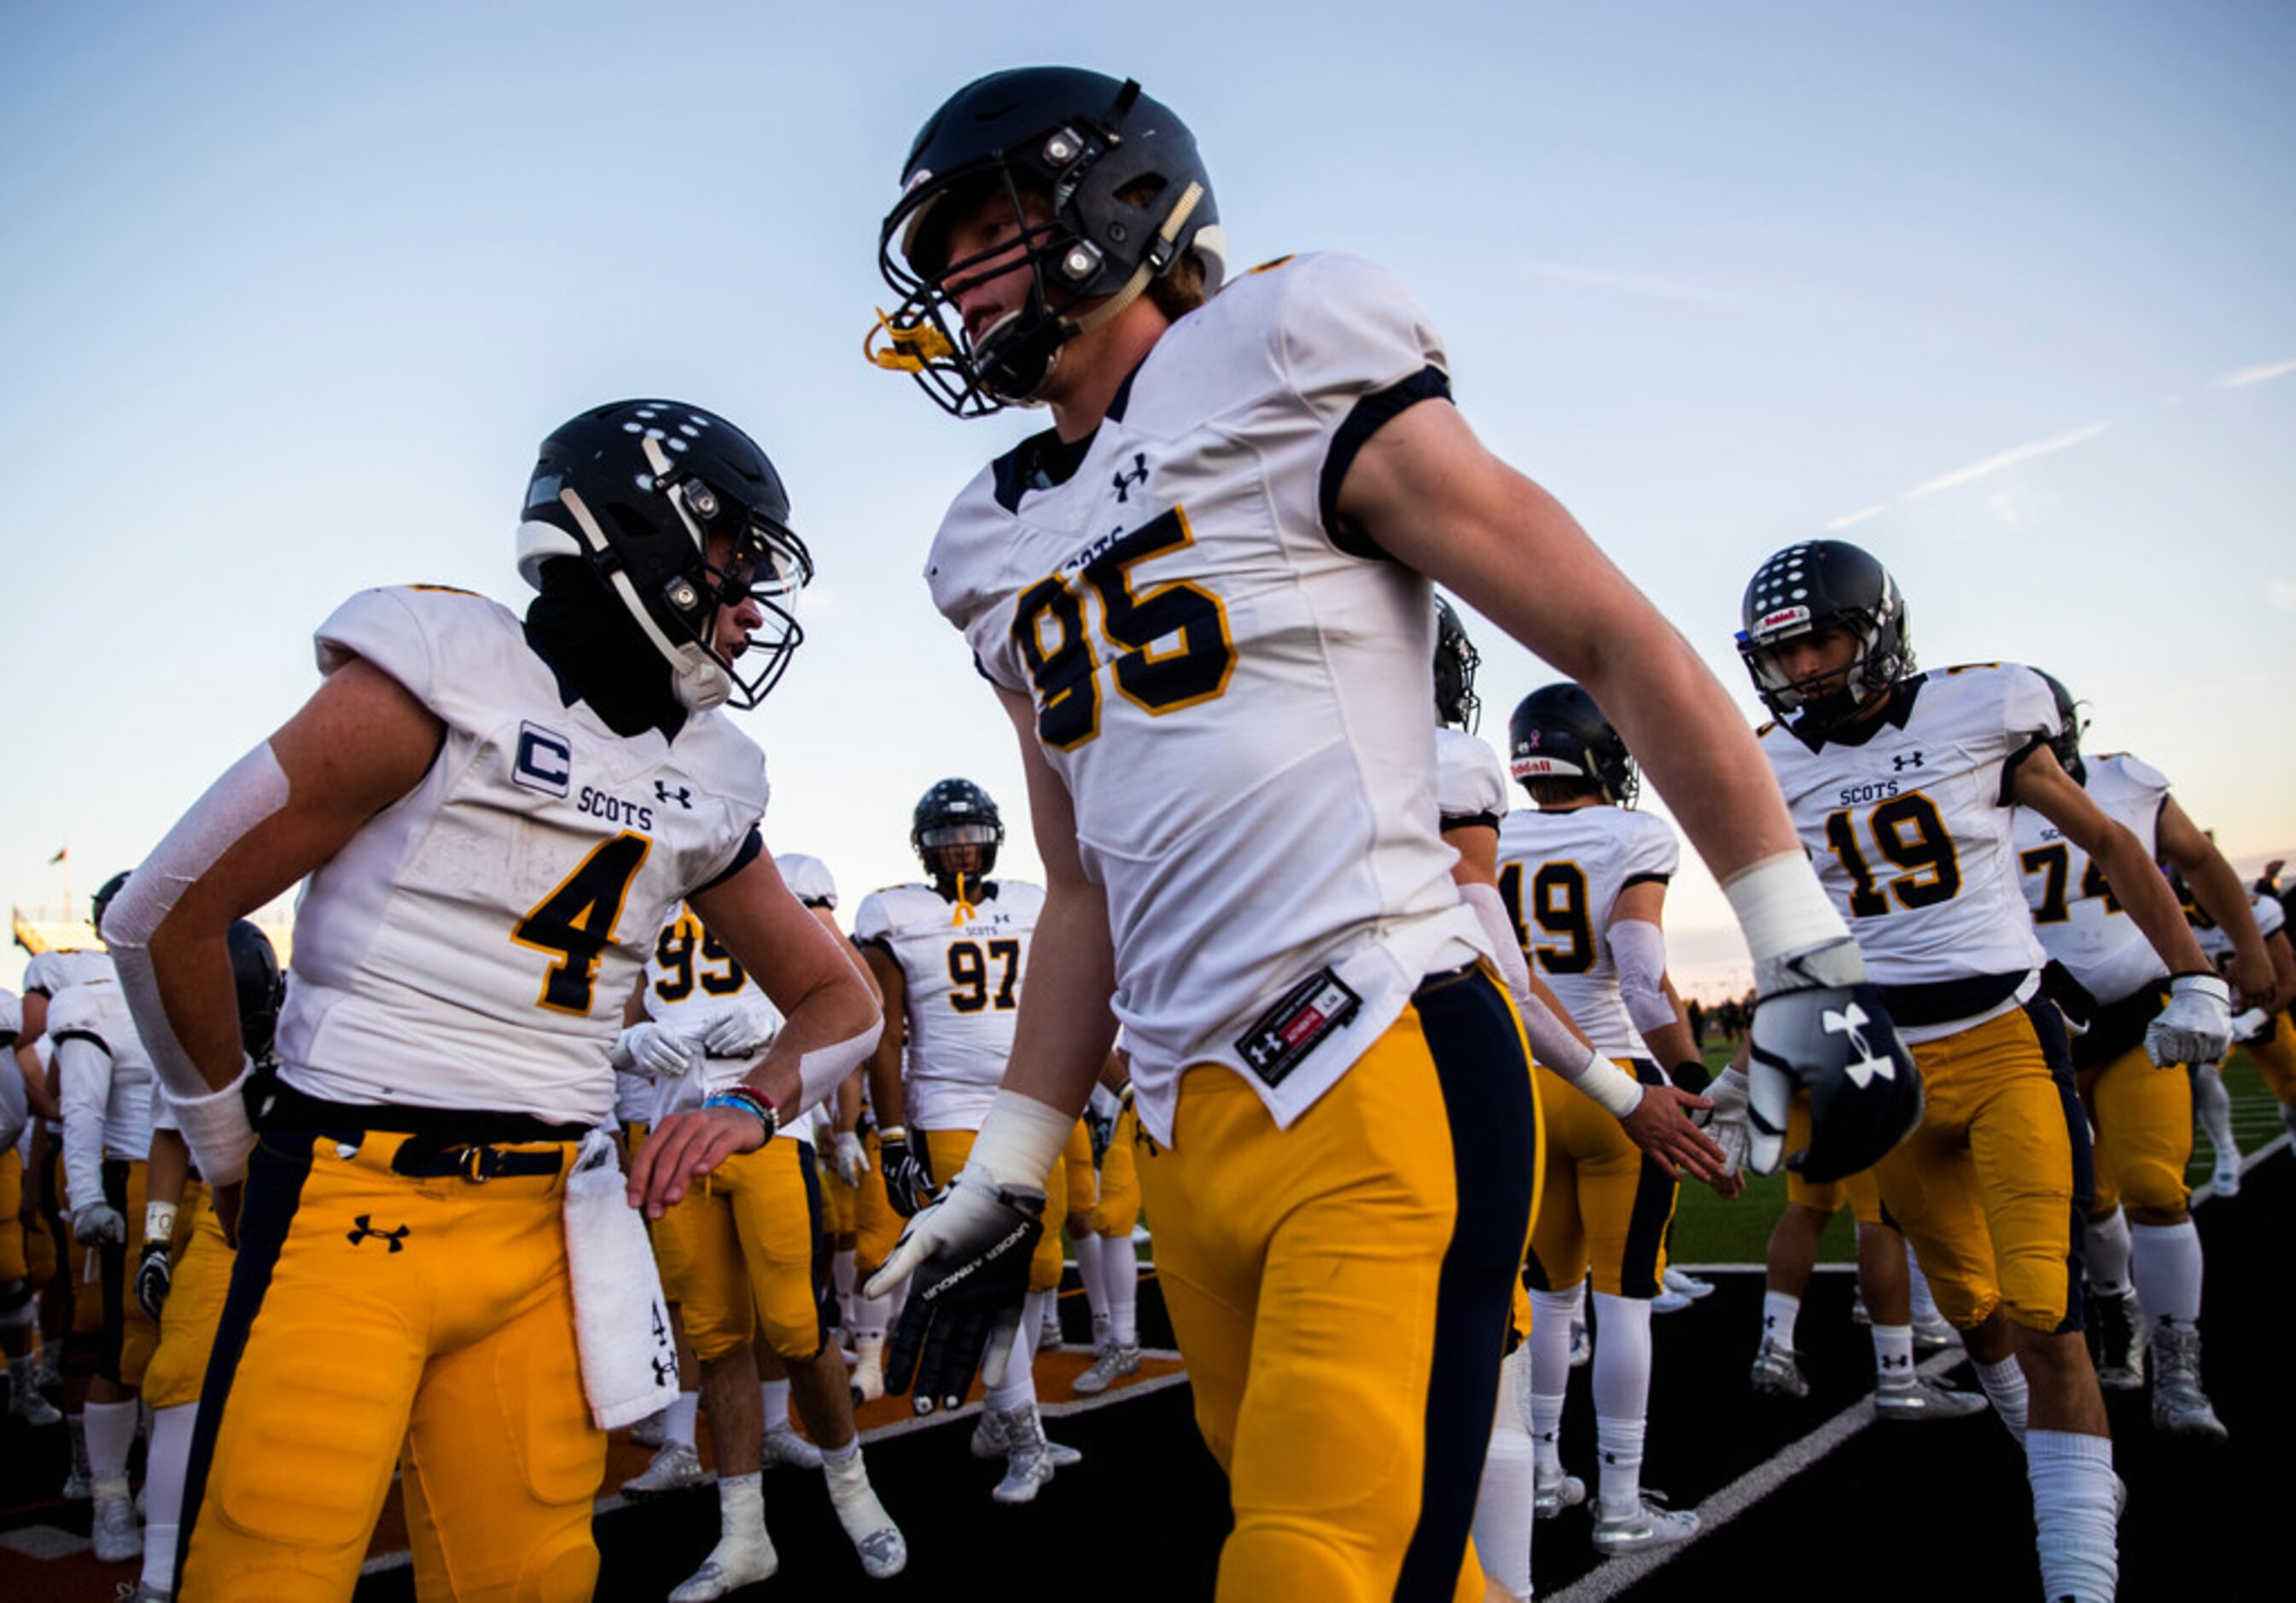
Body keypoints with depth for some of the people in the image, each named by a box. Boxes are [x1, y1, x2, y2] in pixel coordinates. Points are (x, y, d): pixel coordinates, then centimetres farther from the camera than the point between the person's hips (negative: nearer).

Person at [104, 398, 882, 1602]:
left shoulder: (708, 787, 9)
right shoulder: (443, 678, -9)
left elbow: (841, 999, 17)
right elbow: (168, 918, -5)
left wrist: (751, 1105, -5)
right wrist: (230, 1153, 7)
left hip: (546, 1224, 5)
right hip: (353, 1203, -5)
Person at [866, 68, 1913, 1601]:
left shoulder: (1288, 381, -3)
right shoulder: (1007, 554, 17)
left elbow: (1620, 640, -4)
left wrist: (1808, 957, -6)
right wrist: (1007, 1174, 20)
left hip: (1381, 1081, -7)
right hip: (1187, 1127, 7)